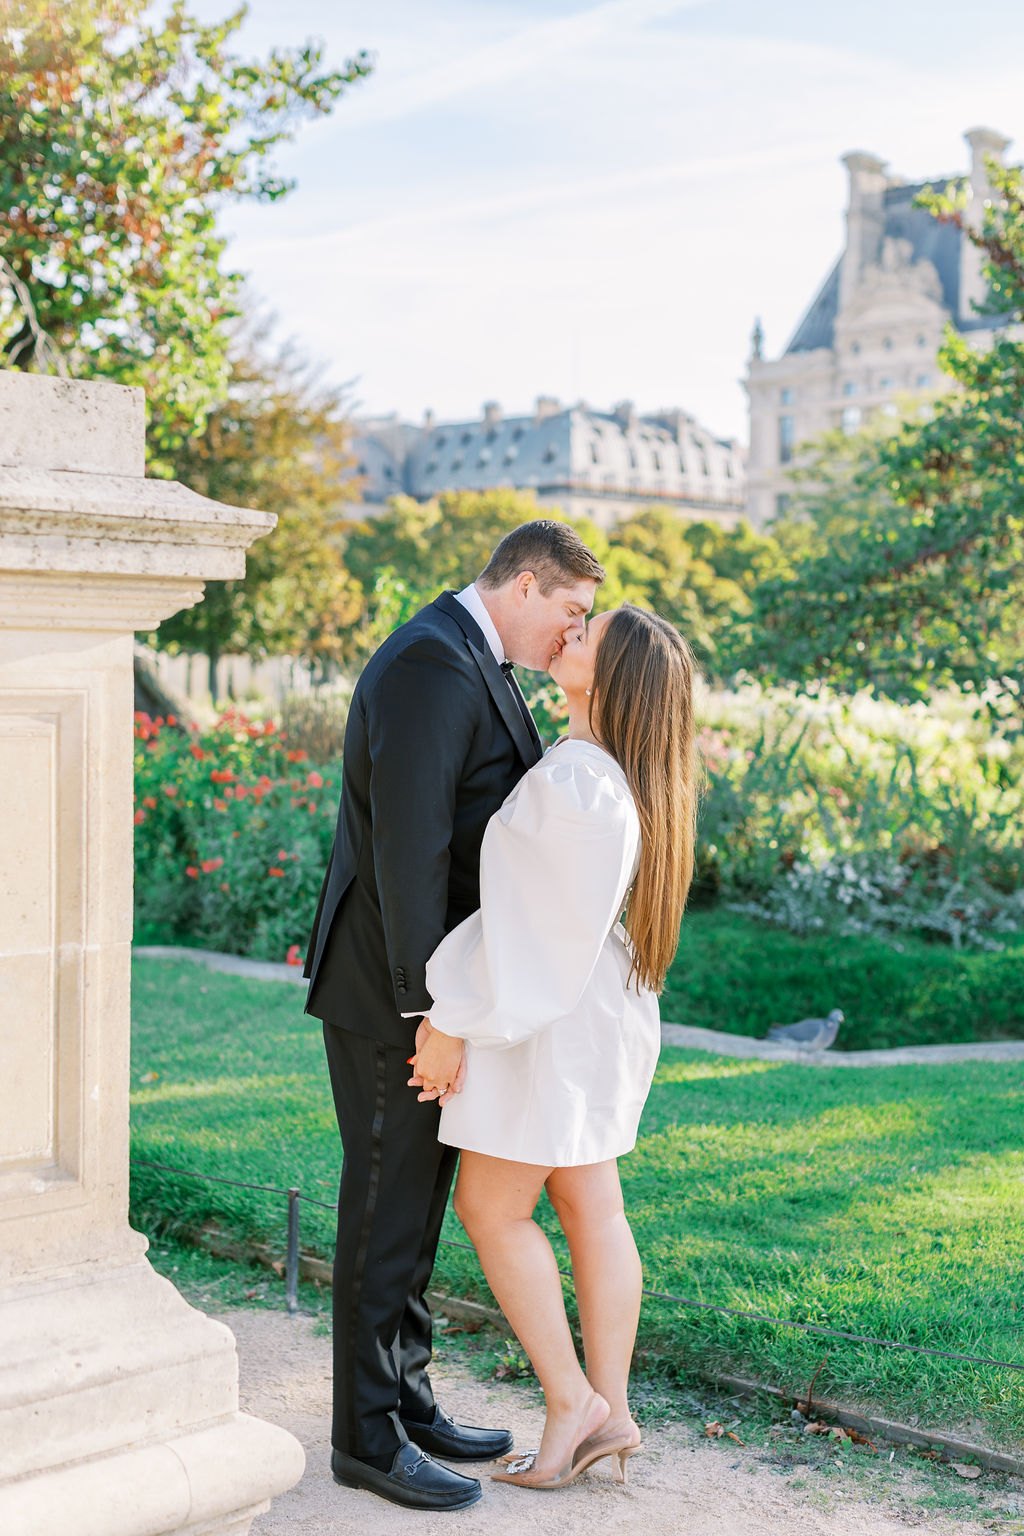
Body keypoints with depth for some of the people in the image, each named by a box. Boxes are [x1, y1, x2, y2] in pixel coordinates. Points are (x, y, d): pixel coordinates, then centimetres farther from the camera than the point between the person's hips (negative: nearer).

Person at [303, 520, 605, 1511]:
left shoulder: (474, 666, 14)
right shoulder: (431, 666, -19)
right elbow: (407, 845, -25)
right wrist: (427, 1005, -24)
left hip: (435, 984, 10)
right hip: (389, 990, -10)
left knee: (420, 1203, 16)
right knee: (387, 1207, -1)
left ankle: (404, 1399, 28)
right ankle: (368, 1437, 10)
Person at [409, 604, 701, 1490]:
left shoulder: (572, 781, -24)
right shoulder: (616, 772, 7)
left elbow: (528, 921, -23)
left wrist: (453, 1023, -17)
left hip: (548, 1019, -9)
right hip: (592, 1009, 9)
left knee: (490, 1208, 3)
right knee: (590, 1207, 11)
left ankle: (571, 1399, 10)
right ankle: (610, 1413, 16)